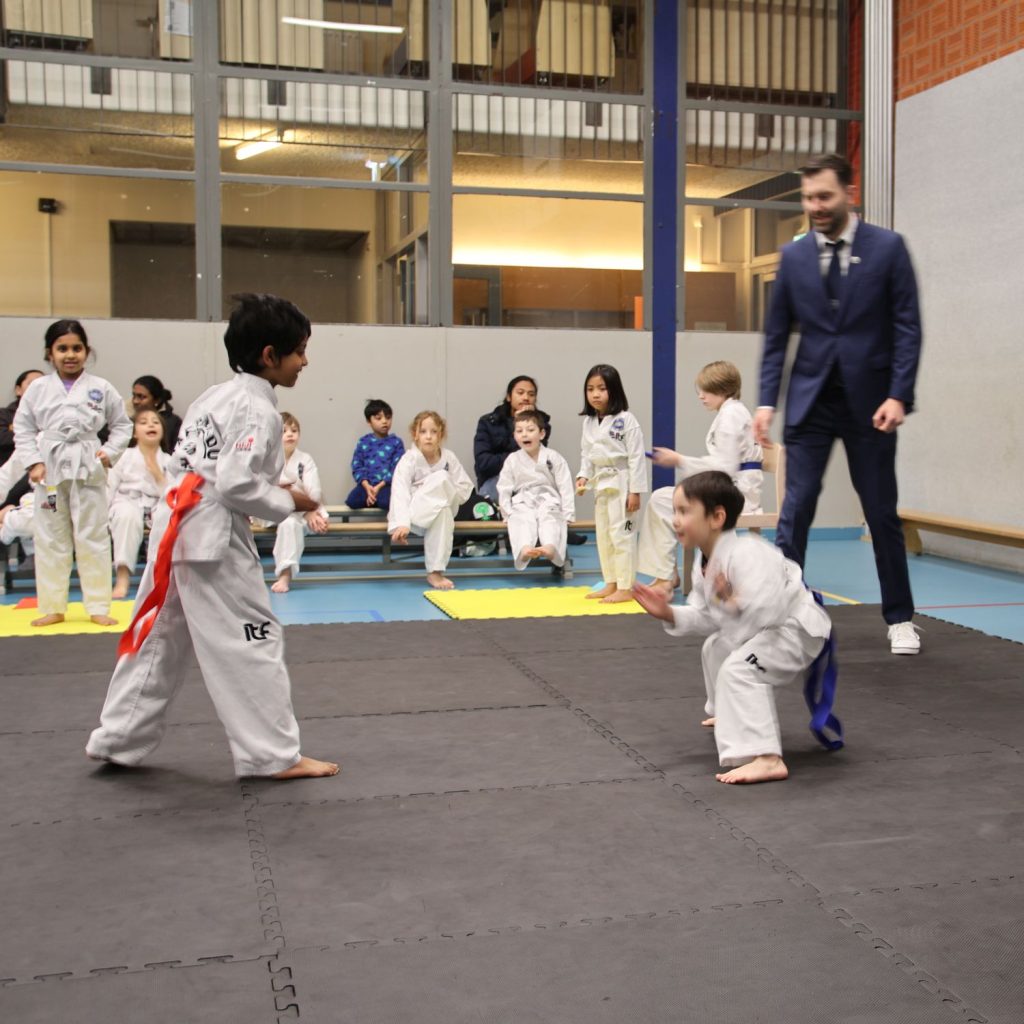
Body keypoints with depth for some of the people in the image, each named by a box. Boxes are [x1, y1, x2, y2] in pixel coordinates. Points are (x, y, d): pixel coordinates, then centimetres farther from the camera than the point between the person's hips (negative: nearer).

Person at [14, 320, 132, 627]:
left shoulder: (101, 388, 1)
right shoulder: (37, 389, 3)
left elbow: (122, 425, 8)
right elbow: (23, 430, 6)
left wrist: (110, 452, -6)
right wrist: (33, 462, -6)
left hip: (89, 470, -1)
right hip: (50, 470, 1)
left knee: (93, 539, 3)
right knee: (49, 541, 9)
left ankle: (98, 607, 13)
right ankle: (52, 607, 20)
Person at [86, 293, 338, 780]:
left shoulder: (215, 396, 14)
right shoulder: (257, 411, -14)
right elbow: (236, 485, -22)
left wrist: (274, 492, 15)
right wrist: (288, 502, -8)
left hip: (174, 529, 9)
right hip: (214, 540, -9)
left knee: (159, 638, 18)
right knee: (253, 643, 0)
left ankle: (117, 739, 29)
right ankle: (277, 755, 8)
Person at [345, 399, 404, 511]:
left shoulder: (396, 442, 4)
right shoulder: (363, 442, 10)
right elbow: (357, 467, 5)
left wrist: (379, 487, -14)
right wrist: (367, 486, -12)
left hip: (387, 485, -2)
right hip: (367, 484, 3)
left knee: (386, 502, -36)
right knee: (352, 501, -26)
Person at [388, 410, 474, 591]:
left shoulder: (448, 457, -4)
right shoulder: (409, 460, -19)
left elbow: (465, 486, 1)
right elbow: (400, 492, -32)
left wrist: (447, 499, -17)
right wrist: (402, 524, -47)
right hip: (412, 514, -5)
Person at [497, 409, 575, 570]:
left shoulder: (553, 457, 1)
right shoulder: (512, 460, 5)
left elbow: (565, 487, 0)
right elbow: (504, 489, 7)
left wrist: (567, 515, -6)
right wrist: (508, 514, -2)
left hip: (548, 501, -1)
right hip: (523, 503, 1)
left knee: (550, 520, -31)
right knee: (522, 521, -31)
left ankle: (550, 548, -60)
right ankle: (524, 550, -59)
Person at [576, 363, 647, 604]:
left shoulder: (626, 420, -14)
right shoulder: (589, 422, 7)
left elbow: (636, 457, -14)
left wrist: (635, 491, -16)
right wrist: (583, 476, -3)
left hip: (621, 482, -8)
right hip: (601, 484, 8)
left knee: (621, 534, -5)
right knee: (603, 535, 14)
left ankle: (626, 588, 3)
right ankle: (611, 583, 26)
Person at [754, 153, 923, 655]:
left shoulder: (887, 247, -2)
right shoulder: (793, 255, 4)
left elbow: (907, 327, -4)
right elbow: (776, 336, 7)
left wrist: (898, 395, -13)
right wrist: (767, 401, -1)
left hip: (869, 401, -1)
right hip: (810, 401, 1)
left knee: (882, 514, 8)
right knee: (795, 511, -2)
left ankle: (899, 619, 22)